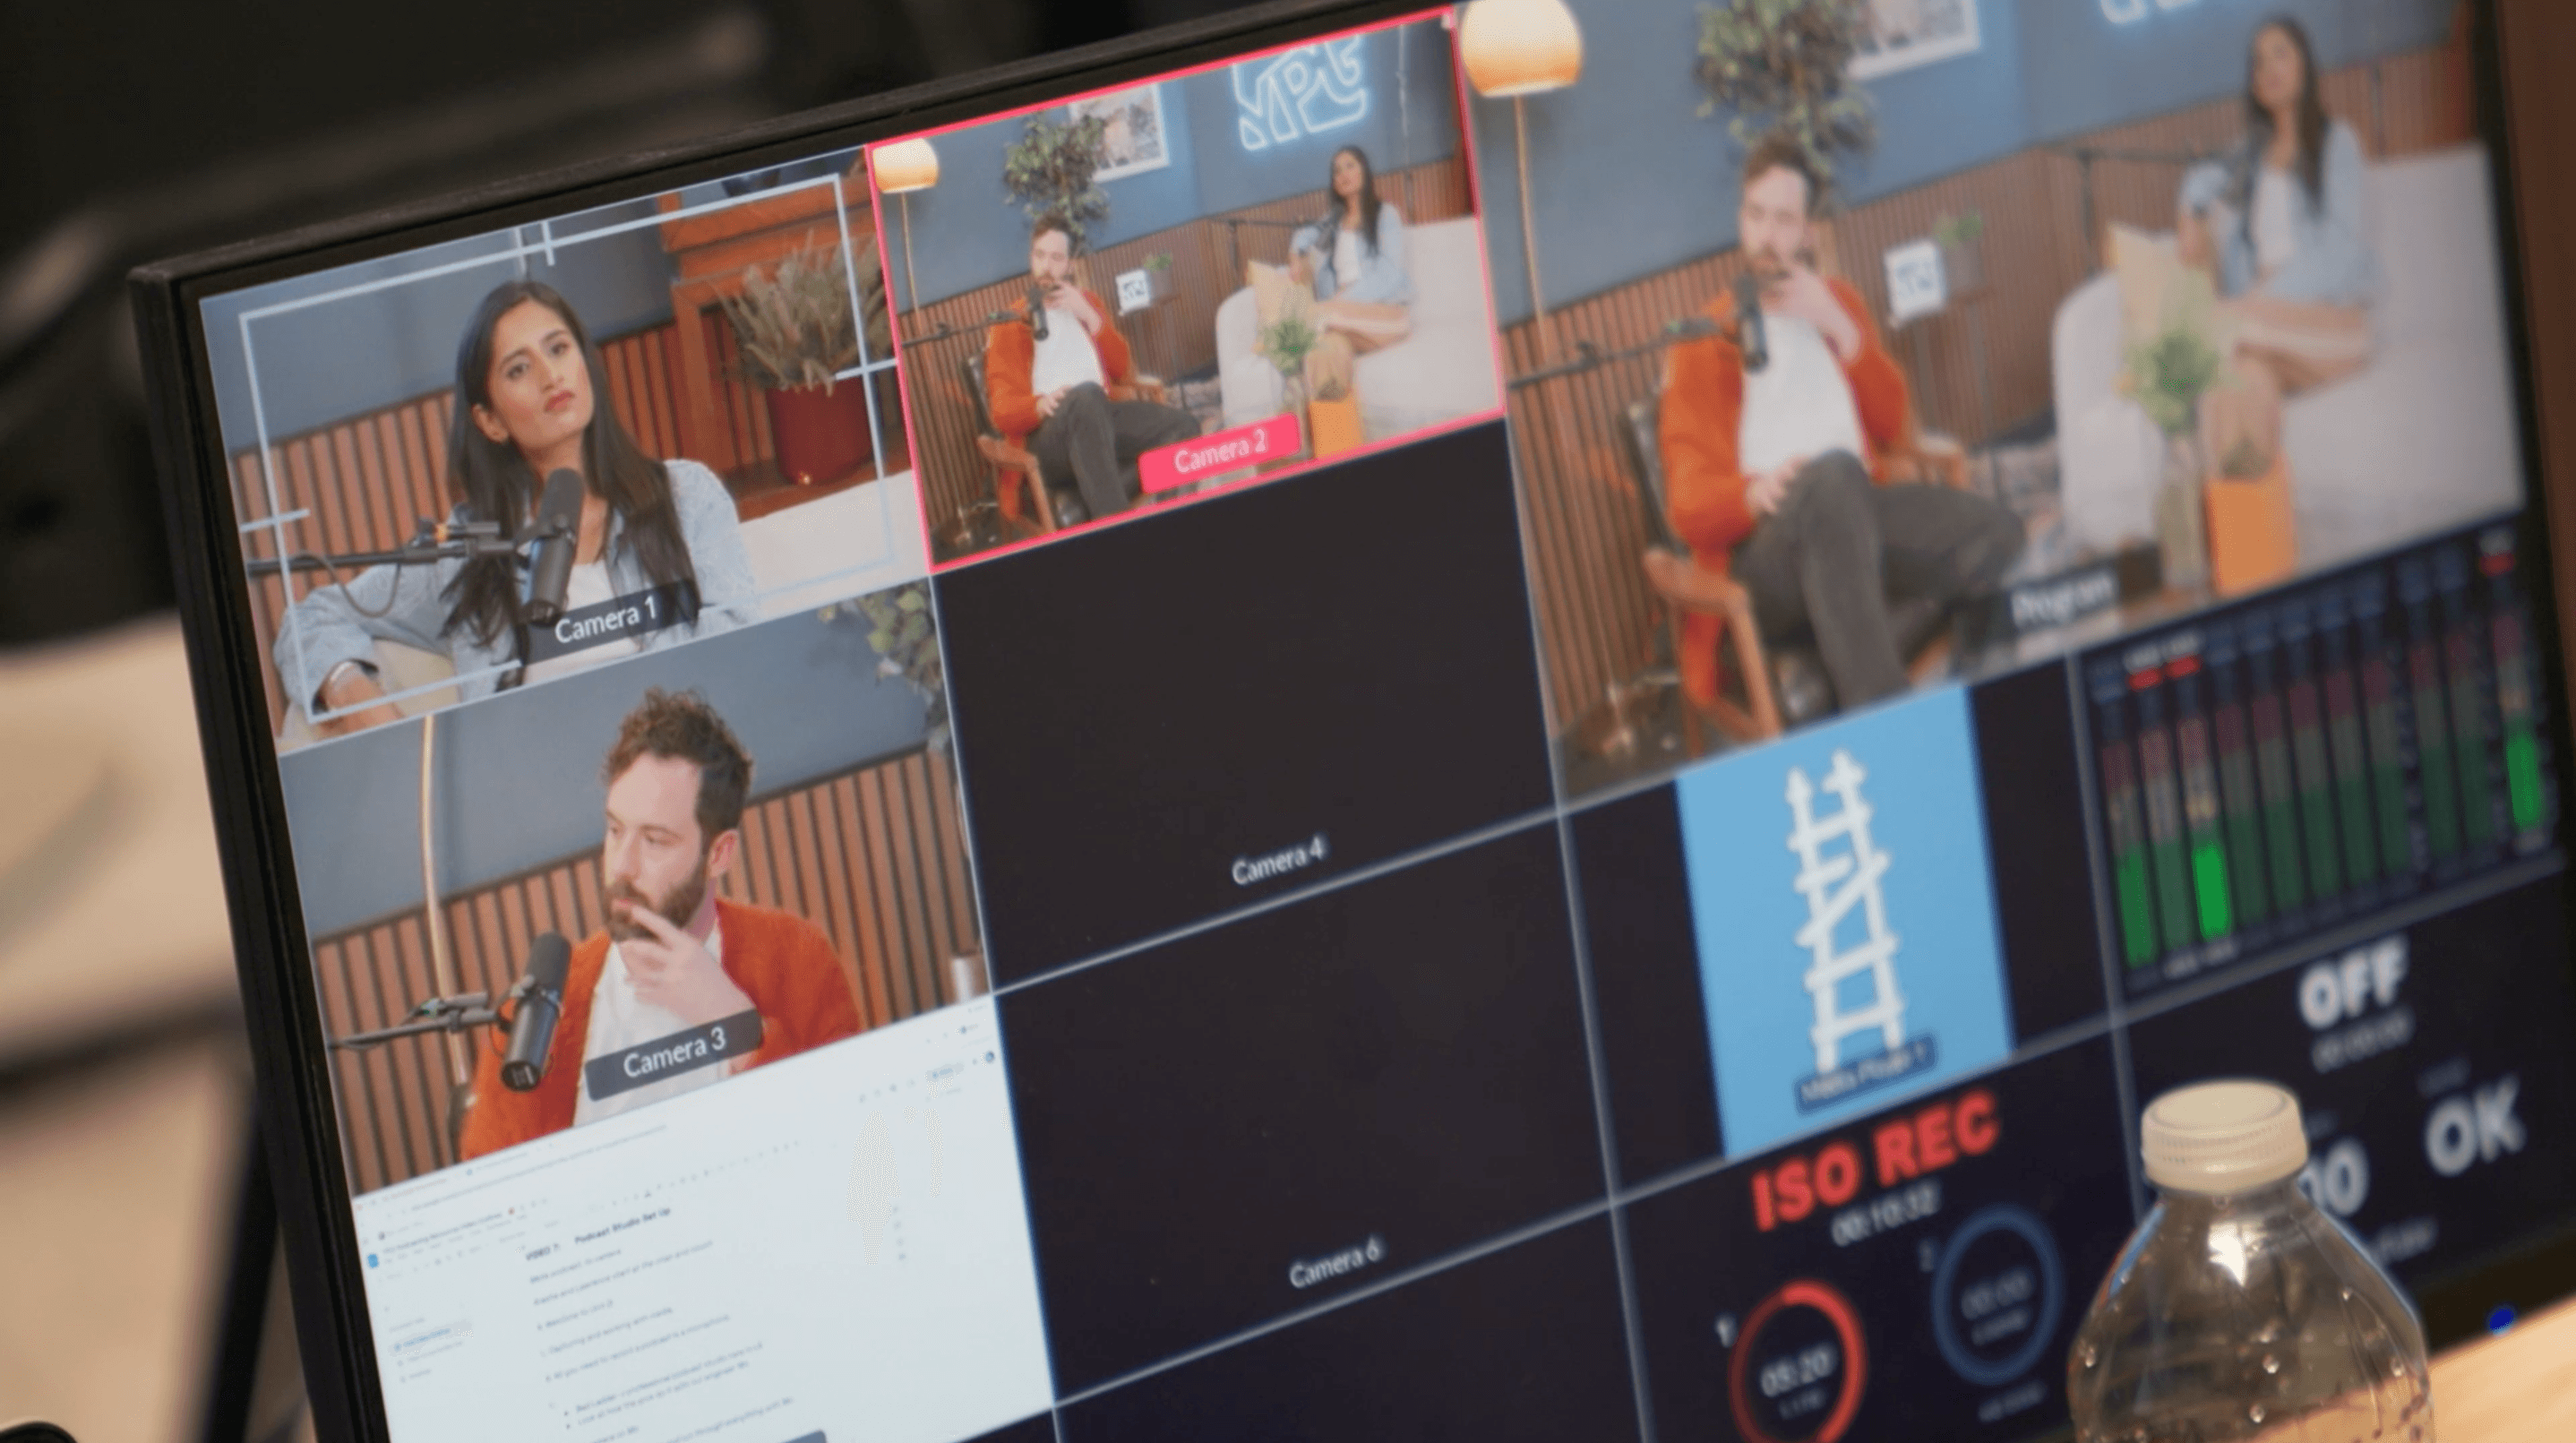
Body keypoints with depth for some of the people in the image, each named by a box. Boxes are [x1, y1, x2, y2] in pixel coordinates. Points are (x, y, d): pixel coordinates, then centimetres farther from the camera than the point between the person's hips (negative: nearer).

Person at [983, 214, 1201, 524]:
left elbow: (1124, 372, 13)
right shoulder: (1010, 324, 13)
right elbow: (1002, 409, 1)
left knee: (1183, 427, -21)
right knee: (1087, 396, -40)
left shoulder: (1087, 304, 25)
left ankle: (1100, 501, -32)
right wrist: (1040, 405, -23)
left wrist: (1091, 318, 0)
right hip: (1047, 436, -5)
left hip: (1102, 417, 5)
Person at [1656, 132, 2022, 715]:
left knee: (1994, 535, -26)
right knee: (1834, 473, -41)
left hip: (1855, 521, 4)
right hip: (1761, 547, -4)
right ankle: (1886, 723, -50)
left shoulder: (1837, 304, 25)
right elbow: (1688, 503, 0)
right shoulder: (1703, 343, 12)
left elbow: (1893, 428, 14)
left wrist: (1841, 331, 1)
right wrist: (1753, 493, -24)